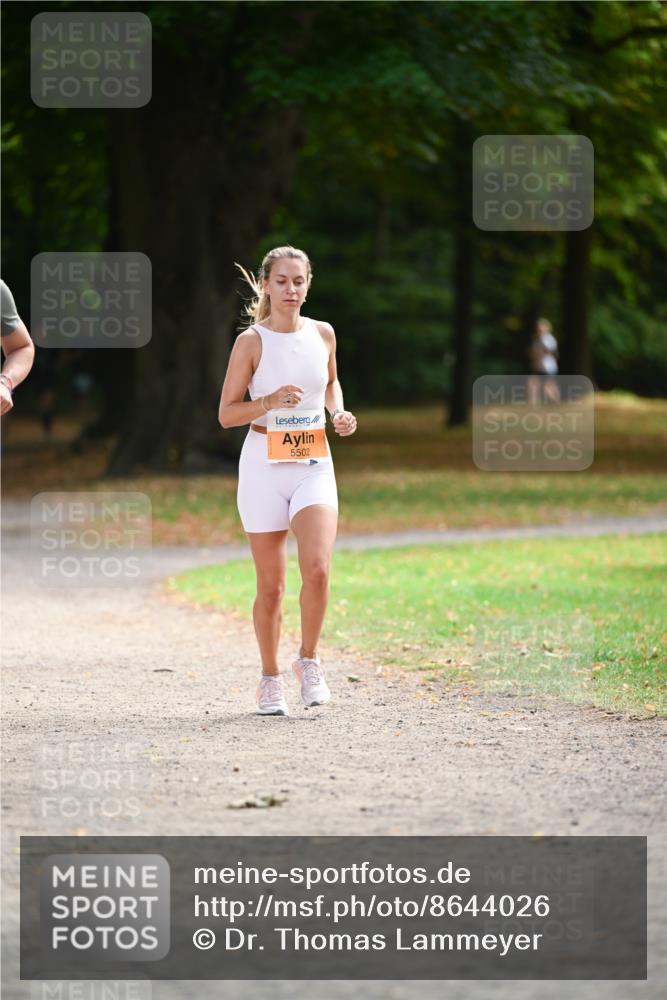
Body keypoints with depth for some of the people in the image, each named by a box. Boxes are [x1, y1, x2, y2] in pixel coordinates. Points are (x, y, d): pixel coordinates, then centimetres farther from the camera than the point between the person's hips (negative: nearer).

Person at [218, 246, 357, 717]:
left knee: (317, 568, -19)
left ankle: (309, 661, 2)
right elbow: (227, 413, -3)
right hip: (264, 465, -2)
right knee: (271, 585, 3)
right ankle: (271, 679, 20)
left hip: (314, 465, 2)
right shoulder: (251, 341, -4)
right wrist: (269, 402, -19)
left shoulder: (323, 334, 6)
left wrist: (339, 414, 5)